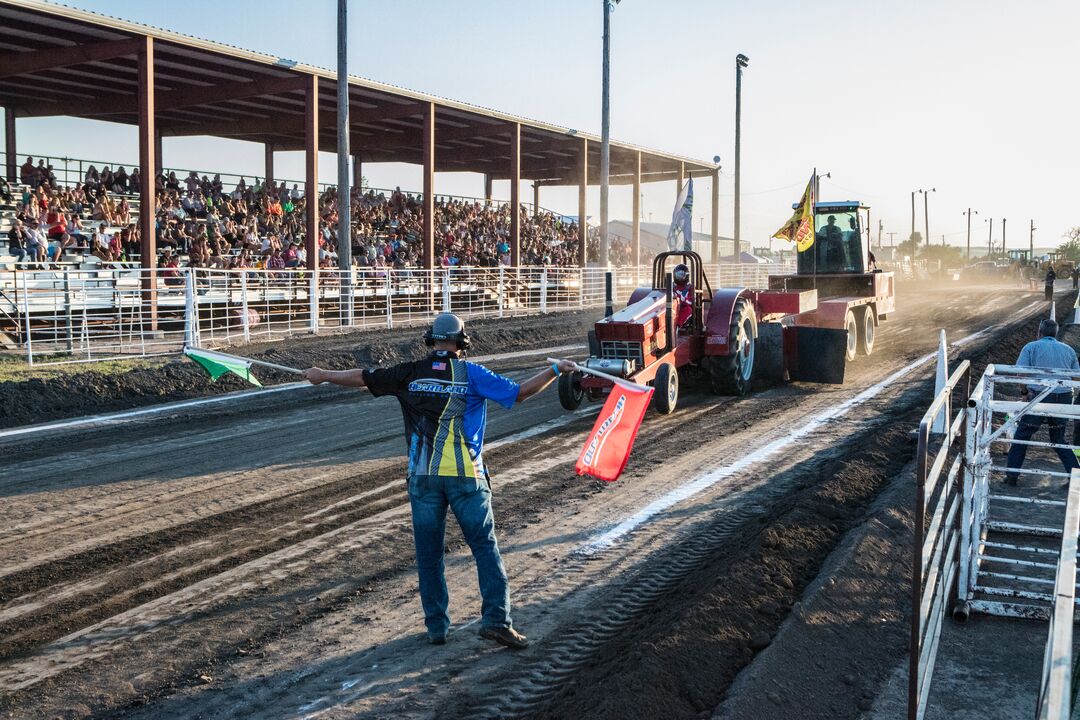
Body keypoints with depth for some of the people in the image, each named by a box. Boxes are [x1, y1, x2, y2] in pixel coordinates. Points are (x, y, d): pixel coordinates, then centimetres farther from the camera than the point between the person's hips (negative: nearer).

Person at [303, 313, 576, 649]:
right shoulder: (471, 374, -2)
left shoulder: (411, 373, 4)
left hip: (422, 476, 2)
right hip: (466, 476, -2)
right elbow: (518, 393, -4)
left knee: (428, 553, 10)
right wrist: (555, 370, 5)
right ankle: (496, 618, -6)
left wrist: (322, 375, 25)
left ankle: (436, 627, 14)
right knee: (485, 545, 4)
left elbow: (363, 378, 10)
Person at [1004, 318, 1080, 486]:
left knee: (1022, 435, 10)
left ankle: (1012, 475, 9)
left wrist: (1025, 391, 4)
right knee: (1058, 439, 19)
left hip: (1040, 396, -3)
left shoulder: (1031, 347, 4)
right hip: (1064, 397, 3)